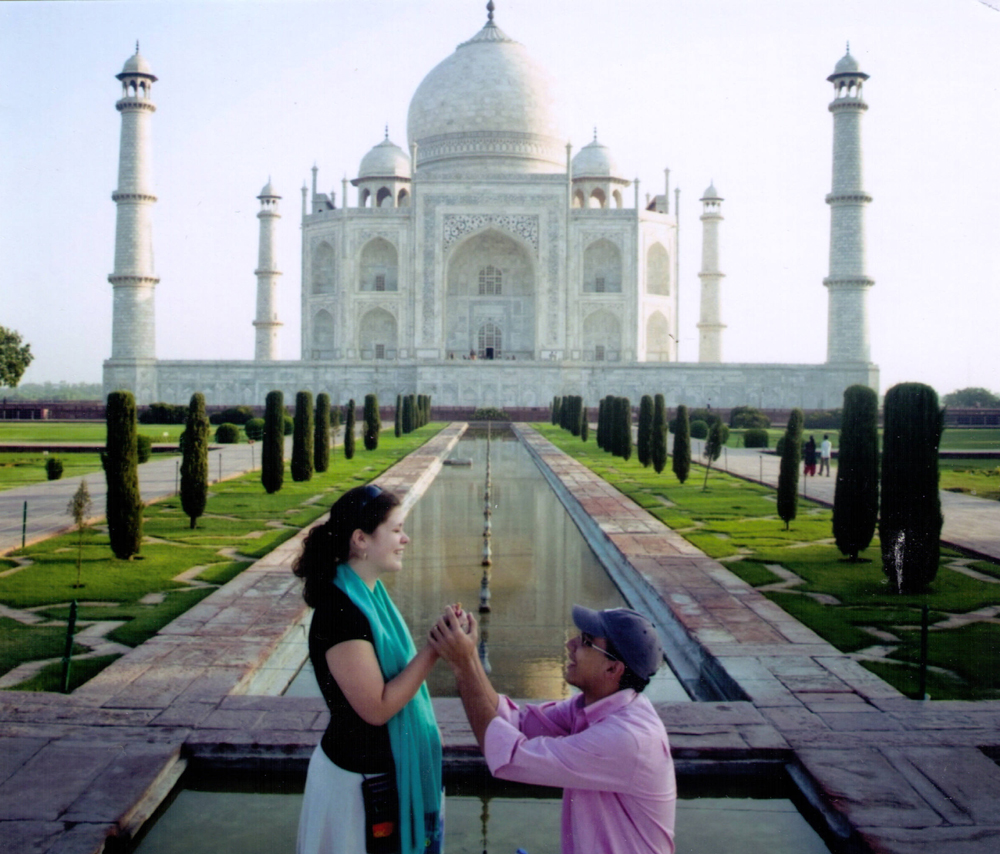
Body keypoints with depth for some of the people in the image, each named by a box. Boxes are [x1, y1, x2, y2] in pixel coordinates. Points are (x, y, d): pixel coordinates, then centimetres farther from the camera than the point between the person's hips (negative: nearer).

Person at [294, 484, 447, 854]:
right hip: (359, 781, -9)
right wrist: (433, 650, -25)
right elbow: (377, 707, -26)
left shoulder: (369, 593, 3)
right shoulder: (340, 613, -26)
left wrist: (445, 640, 2)